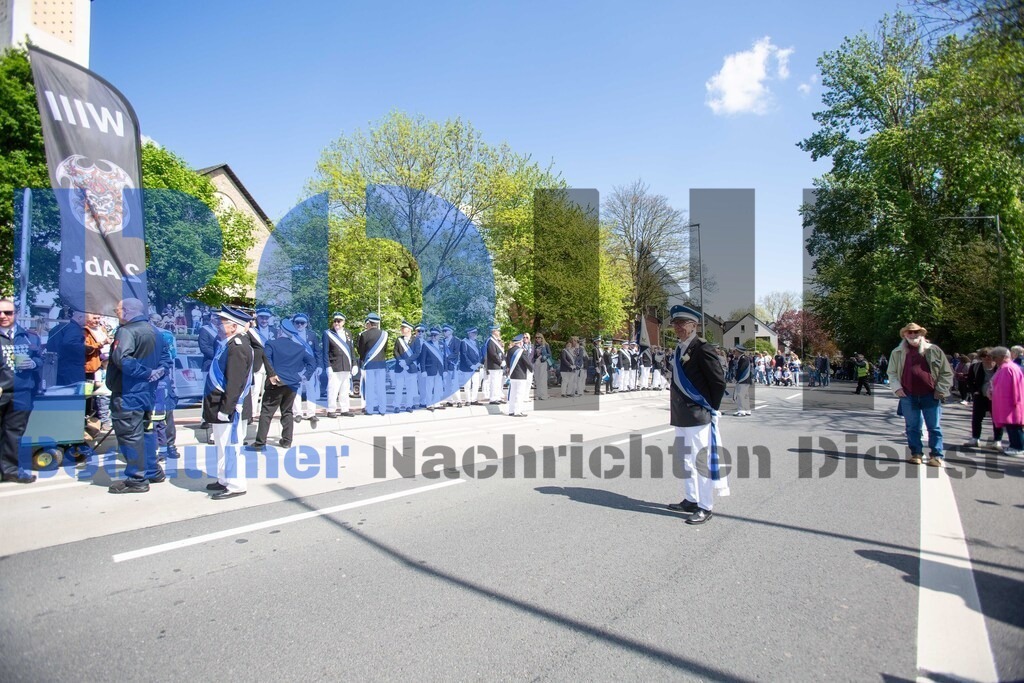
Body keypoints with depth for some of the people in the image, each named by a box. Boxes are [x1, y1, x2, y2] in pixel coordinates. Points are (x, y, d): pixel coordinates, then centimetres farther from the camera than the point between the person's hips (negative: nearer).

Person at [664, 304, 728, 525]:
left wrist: (711, 408, -7)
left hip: (698, 416, -9)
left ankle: (705, 507, 11)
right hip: (681, 417, 9)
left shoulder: (703, 348, -12)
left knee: (701, 461, 0)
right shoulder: (679, 350, 13)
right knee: (686, 461, 18)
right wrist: (676, 409, 15)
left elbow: (719, 381, -13)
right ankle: (691, 500, 32)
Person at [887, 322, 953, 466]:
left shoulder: (934, 350, 4)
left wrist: (941, 390, -2)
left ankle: (936, 456, 11)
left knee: (934, 427, 3)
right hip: (908, 396, 1)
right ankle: (916, 453, 17)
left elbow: (946, 372, 7)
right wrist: (897, 387, -5)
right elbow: (892, 373, 11)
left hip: (931, 396, -1)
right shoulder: (897, 352, 6)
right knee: (912, 427, 7)